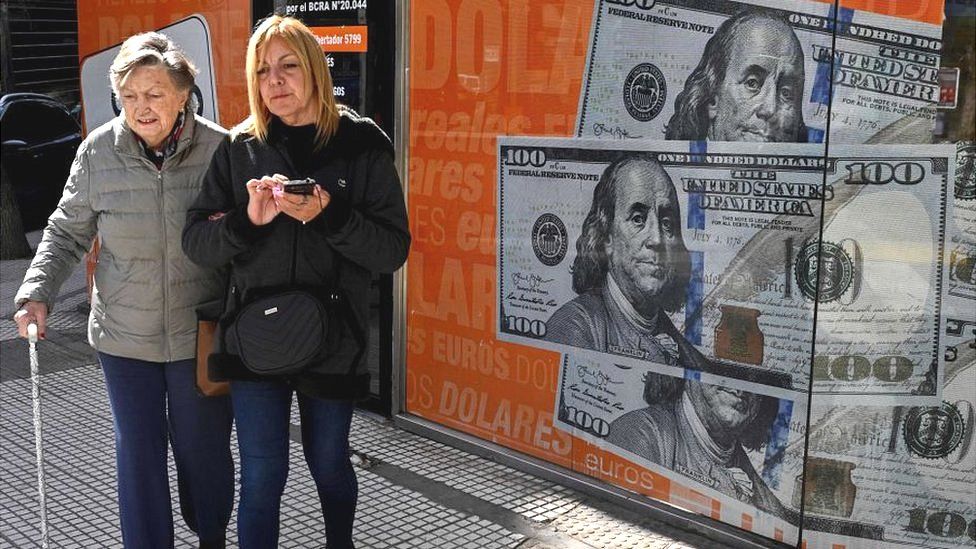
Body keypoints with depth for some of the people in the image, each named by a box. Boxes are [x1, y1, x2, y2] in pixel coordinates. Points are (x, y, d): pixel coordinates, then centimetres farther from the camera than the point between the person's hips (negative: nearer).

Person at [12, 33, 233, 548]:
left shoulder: (219, 149, -12)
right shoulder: (97, 152, -7)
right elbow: (67, 232, 3)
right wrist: (37, 293, -7)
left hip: (200, 334, -1)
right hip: (124, 336, 1)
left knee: (203, 447, 15)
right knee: (138, 451, 10)